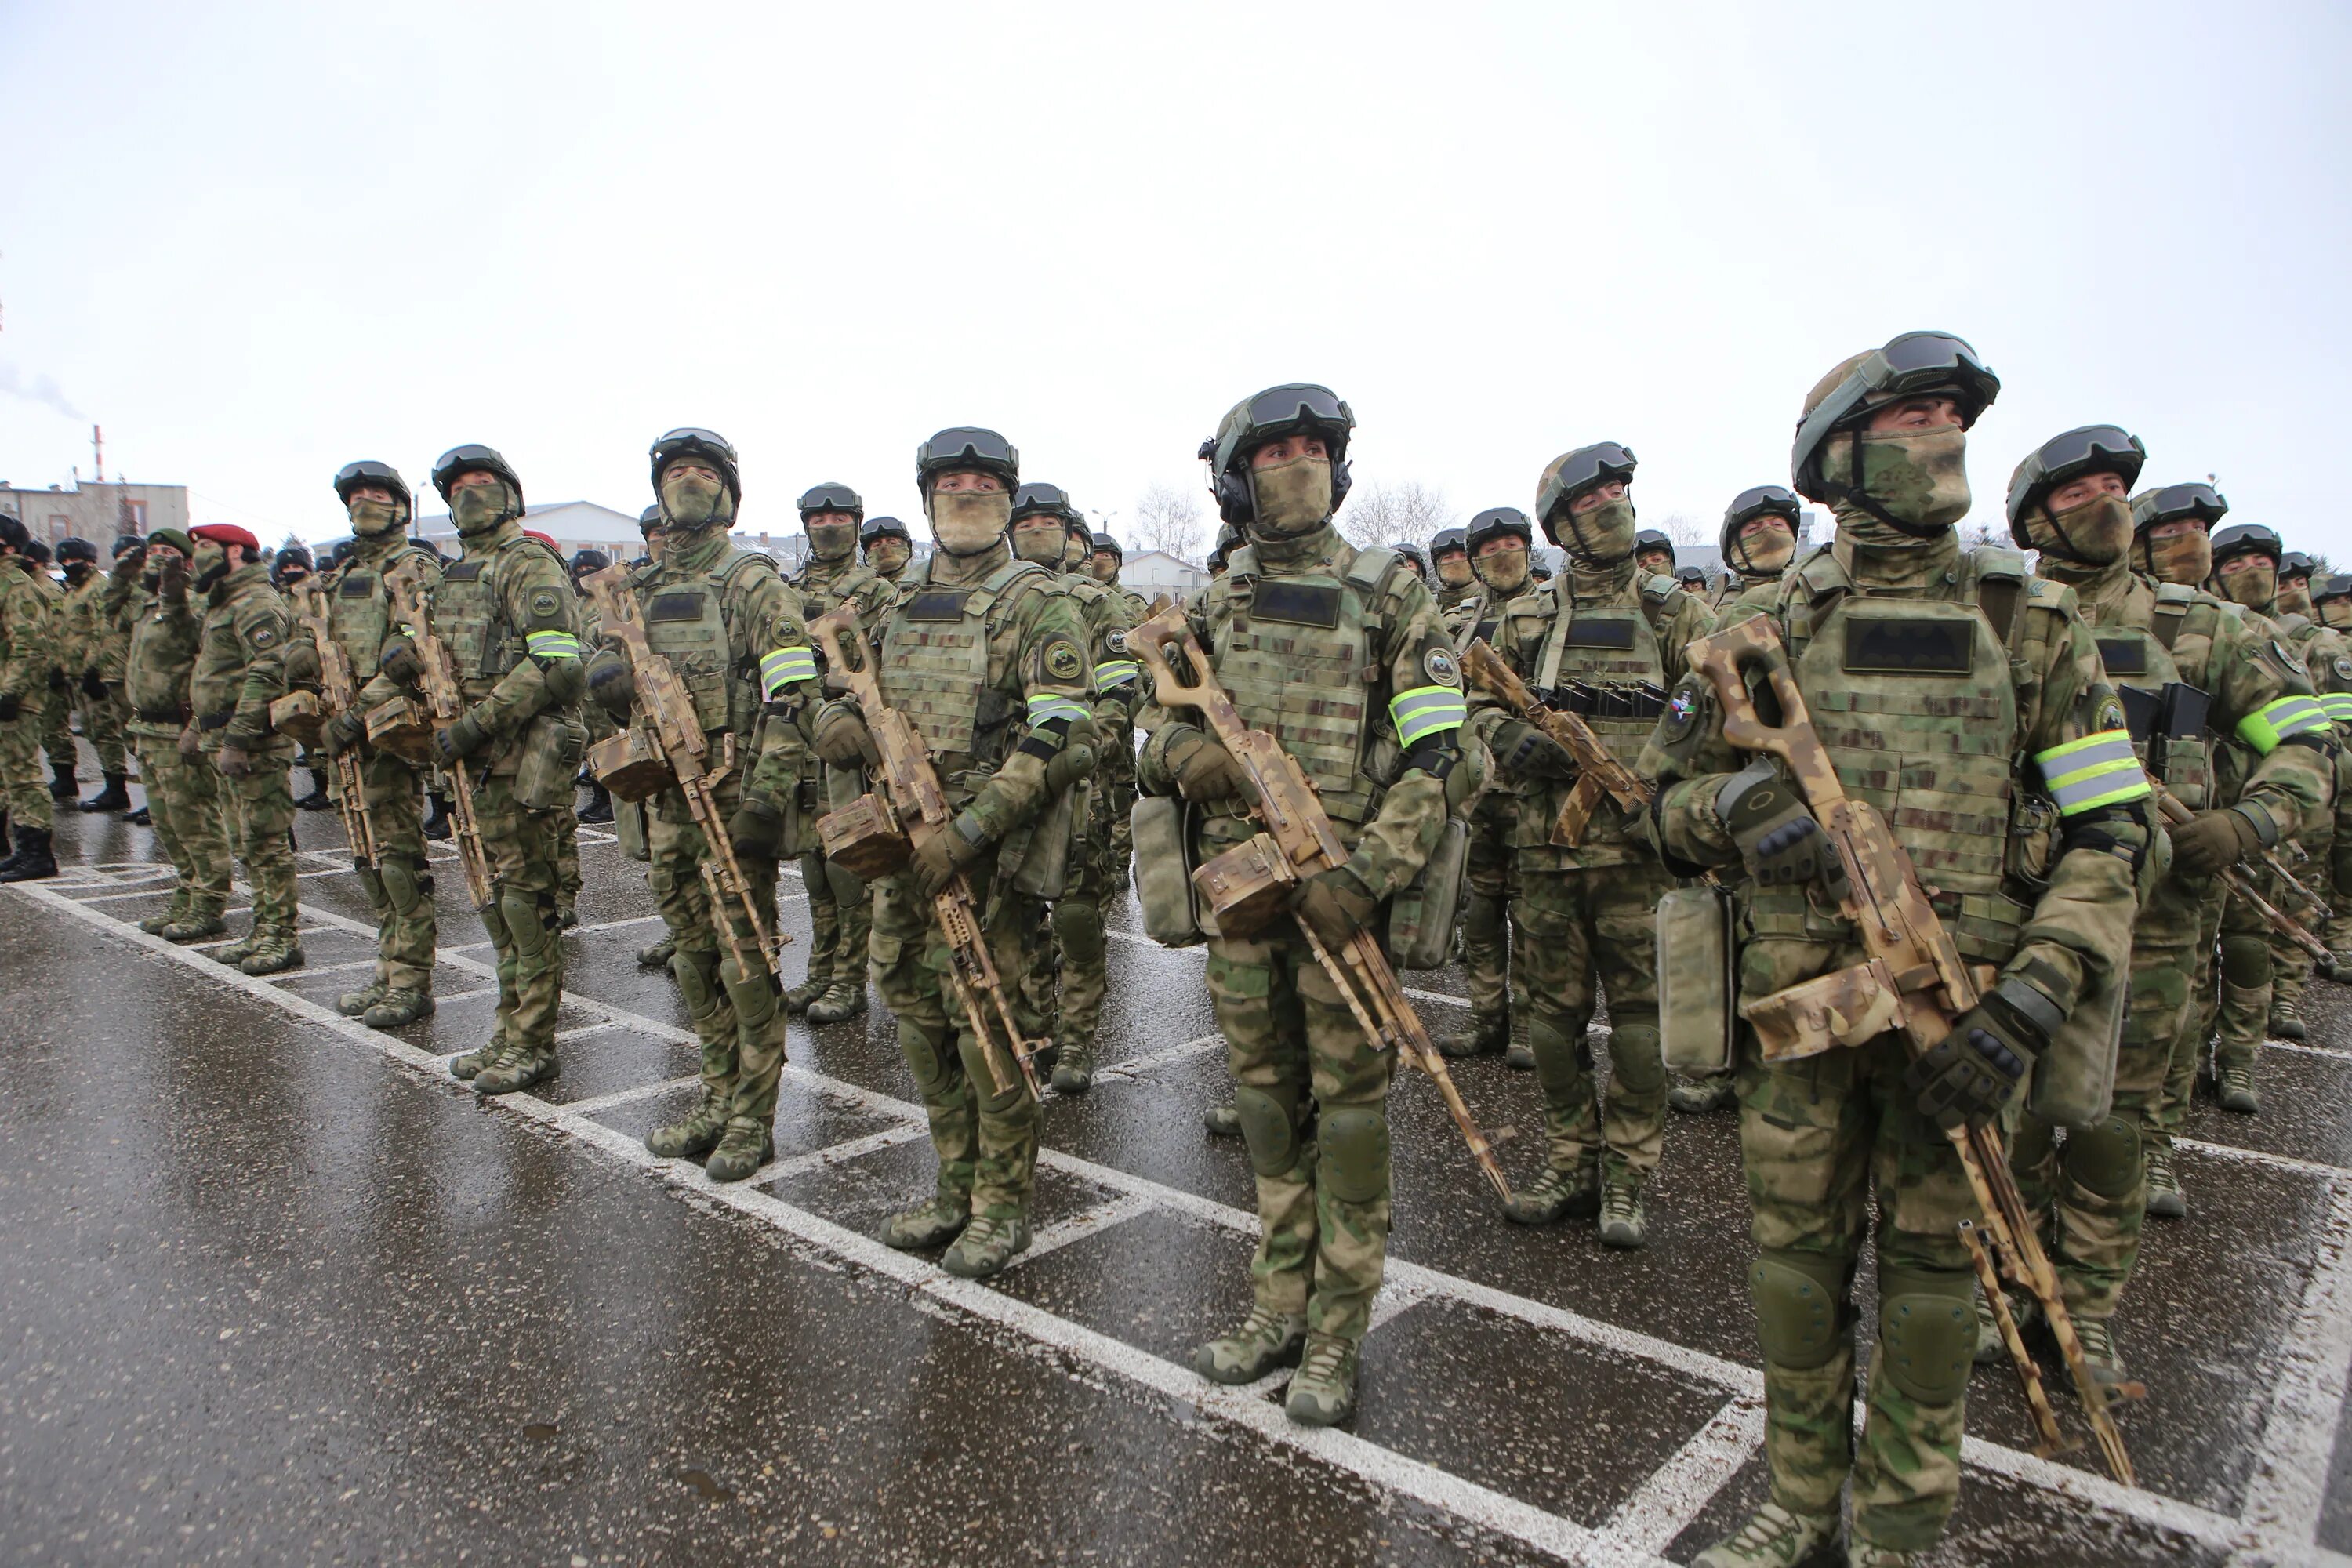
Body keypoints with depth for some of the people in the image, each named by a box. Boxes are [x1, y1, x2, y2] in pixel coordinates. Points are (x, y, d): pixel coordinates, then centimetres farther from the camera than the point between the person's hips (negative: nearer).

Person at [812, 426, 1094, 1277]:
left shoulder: (1040, 604, -7)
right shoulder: (900, 601, 15)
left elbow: (1064, 737, -18)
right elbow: (845, 698, 22)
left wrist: (968, 831, -25)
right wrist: (839, 720, -4)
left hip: (988, 854, -7)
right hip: (899, 847, 7)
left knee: (987, 1028, -1)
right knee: (918, 1020, 14)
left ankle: (1003, 1206, 17)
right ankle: (955, 1189, 31)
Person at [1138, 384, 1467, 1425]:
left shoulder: (1388, 592, -3)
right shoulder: (1211, 608, 11)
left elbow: (1436, 753, -8)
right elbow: (1156, 728, 16)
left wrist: (1366, 872, -20)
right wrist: (1185, 753, -9)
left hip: (1341, 890, -4)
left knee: (1349, 1104, 3)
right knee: (1267, 1099, 14)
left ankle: (1338, 1336, 18)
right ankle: (1278, 1308, 30)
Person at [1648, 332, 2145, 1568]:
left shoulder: (2033, 624, 2)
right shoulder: (1769, 628, 3)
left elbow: (2111, 832, 0)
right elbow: (1665, 800, 8)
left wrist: (2031, 1000, -13)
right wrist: (1731, 806, -17)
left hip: (1954, 1022, 0)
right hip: (1797, 1004, 0)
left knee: (1928, 1272, 11)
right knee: (1797, 1257, 11)